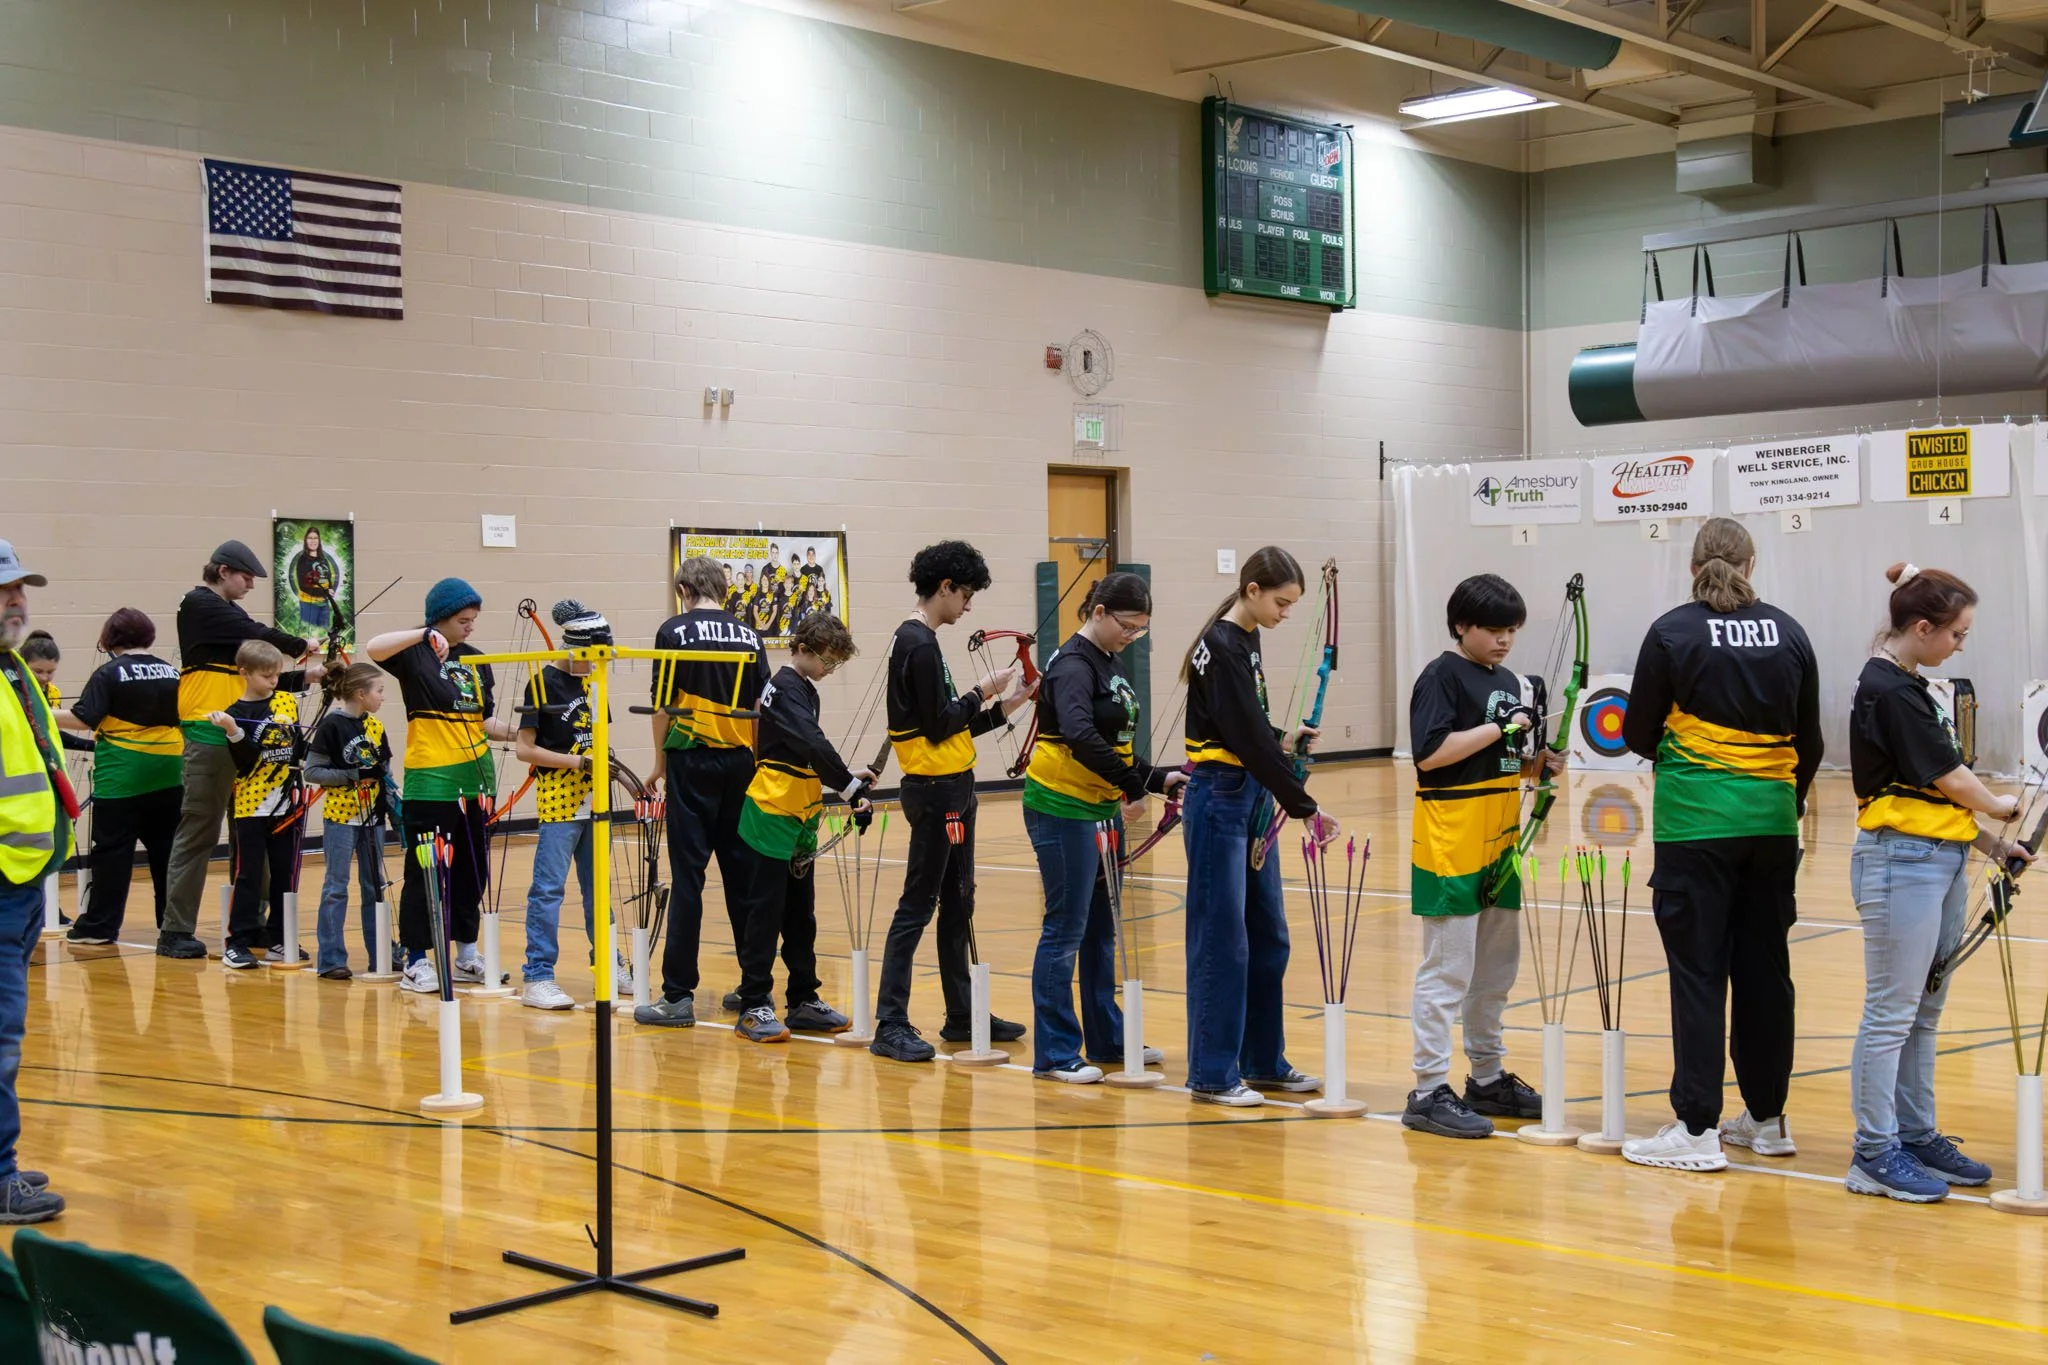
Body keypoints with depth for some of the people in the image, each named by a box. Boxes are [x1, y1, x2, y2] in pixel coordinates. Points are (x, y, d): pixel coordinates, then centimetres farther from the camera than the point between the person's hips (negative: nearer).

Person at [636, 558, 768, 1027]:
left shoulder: (675, 631, -4)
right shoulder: (748, 636, 8)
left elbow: (663, 705, -6)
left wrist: (661, 761, 6)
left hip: (692, 760, -4)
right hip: (740, 761, 4)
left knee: (687, 877, -5)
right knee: (743, 874, 10)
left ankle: (678, 995, -6)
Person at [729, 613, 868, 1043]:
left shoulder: (801, 688, 15)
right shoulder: (787, 688, -14)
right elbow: (813, 746, -26)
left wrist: (845, 774, 9)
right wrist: (850, 788, -28)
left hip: (797, 820, 10)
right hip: (772, 816, -10)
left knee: (800, 914, 13)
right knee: (765, 913, -5)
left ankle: (803, 1001, 20)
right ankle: (753, 1008, -1)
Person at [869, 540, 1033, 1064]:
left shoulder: (917, 640, 15)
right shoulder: (920, 643, -16)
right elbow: (939, 726, -19)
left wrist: (1002, 708, 12)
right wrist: (982, 692, -6)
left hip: (949, 789, 10)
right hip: (937, 790, -10)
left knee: (958, 902, 14)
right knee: (917, 906, -8)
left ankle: (962, 1014, 22)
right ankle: (891, 1025, -5)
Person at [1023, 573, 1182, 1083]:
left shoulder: (1109, 664, 12)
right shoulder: (1074, 665, -16)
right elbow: (1079, 735, -34)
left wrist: (1157, 779, 5)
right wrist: (1134, 783, -34)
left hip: (1102, 808, 9)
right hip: (1062, 810, -9)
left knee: (1101, 928, 14)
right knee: (1066, 928, -5)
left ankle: (1107, 1040, 24)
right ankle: (1054, 1055, 1)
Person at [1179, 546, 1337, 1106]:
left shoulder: (1246, 641, 12)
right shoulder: (1222, 648, -17)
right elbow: (1247, 739, -22)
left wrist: (1283, 742, 2)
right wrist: (1304, 806, -20)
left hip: (1249, 798, 10)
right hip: (1218, 801, -10)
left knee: (1268, 936, 13)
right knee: (1222, 940, -4)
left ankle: (1264, 1062, 23)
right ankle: (1212, 1075, 4)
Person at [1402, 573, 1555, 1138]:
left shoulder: (1508, 682, 15)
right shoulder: (1441, 676, -10)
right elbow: (1430, 753, -21)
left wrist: (1541, 762, 0)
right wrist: (1498, 728, -20)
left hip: (1498, 843, 8)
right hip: (1451, 843, -8)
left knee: (1496, 966, 15)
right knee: (1446, 969, -6)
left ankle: (1488, 1079, 27)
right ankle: (1429, 1093, -2)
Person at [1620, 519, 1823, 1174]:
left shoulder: (1673, 632, -5)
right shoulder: (1788, 633, 6)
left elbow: (1639, 736, 0)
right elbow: (1810, 741, 11)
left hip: (1696, 819, -4)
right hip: (1771, 819, 4)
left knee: (1698, 971, -1)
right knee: (1765, 967, 11)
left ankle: (1697, 1128, -2)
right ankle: (1767, 1118, 20)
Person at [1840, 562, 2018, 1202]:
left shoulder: (1910, 688, 15)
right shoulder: (1885, 690, -14)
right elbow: (1946, 776, -11)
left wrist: (1988, 842, 12)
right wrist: (1999, 807, 6)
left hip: (1941, 860, 10)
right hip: (1901, 860, -10)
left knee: (1925, 1011, 14)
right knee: (1891, 1012, -4)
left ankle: (1917, 1135, 22)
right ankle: (1875, 1154, 2)